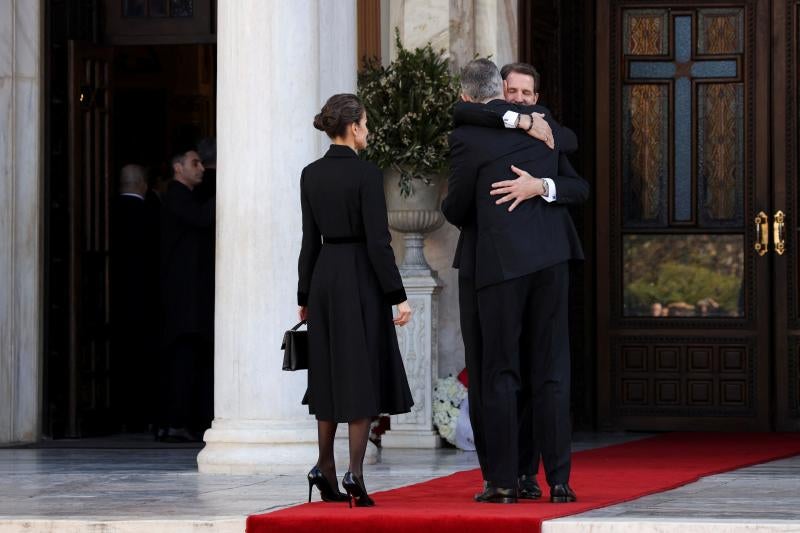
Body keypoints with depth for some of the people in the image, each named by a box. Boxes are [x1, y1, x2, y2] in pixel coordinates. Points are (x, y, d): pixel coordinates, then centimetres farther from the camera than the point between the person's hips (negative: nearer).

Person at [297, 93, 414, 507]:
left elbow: (310, 240, 9)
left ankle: (325, 472, 14)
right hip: (361, 277, -6)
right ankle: (354, 475, -7)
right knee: (362, 376, -2)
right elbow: (378, 240, -15)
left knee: (329, 375, 14)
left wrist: (305, 297, 15)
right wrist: (398, 296, -12)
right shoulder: (366, 174, -12)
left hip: (323, 276, 6)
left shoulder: (311, 175, 5)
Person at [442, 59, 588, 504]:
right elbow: (581, 188, 14)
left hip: (501, 260, -4)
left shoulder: (467, 137, -4)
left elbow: (456, 209, 5)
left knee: (500, 371, 3)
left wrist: (453, 212, 25)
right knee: (552, 370, 6)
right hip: (551, 256, 4)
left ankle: (503, 480, 2)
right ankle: (559, 479, 3)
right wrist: (544, 187, 3)